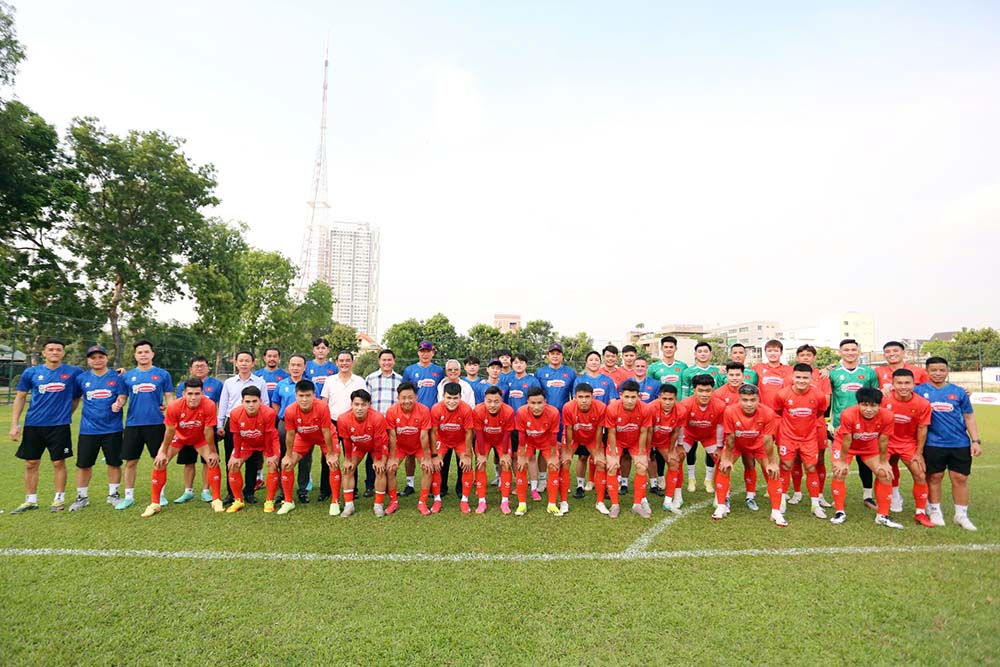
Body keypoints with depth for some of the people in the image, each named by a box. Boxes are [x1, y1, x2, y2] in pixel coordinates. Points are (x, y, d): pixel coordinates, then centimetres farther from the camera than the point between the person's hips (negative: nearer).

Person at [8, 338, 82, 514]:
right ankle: (30, 501, 22)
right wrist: (14, 425, 3)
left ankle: (59, 499, 16)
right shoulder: (31, 372, 2)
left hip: (59, 425, -2)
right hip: (33, 425, 2)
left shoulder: (73, 372, -3)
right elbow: (20, 398, 6)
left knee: (58, 462, 3)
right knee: (31, 463, 9)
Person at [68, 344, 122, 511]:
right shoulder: (81, 378, 3)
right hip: (88, 429, 2)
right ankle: (82, 497, 25)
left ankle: (113, 494, 22)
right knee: (83, 464, 8)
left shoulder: (117, 377, -2)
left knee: (114, 463, 7)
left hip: (112, 429, -1)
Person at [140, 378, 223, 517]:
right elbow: (169, 431, -18)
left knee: (213, 461, -14)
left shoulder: (209, 405, -36)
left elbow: (208, 430, -23)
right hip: (179, 436, 1)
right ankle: (154, 504, 10)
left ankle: (216, 500, -1)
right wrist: (163, 452, -8)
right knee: (159, 462, -7)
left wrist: (212, 452, -15)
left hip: (200, 437, -1)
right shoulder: (174, 406, -33)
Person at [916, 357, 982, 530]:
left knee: (960, 478, 7)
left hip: (960, 444, 2)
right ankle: (935, 512, 22)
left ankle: (962, 515, 22)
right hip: (933, 444, -2)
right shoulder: (919, 391, -1)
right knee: (934, 477, 7)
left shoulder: (958, 392, 5)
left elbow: (969, 417, 9)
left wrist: (975, 440, 5)